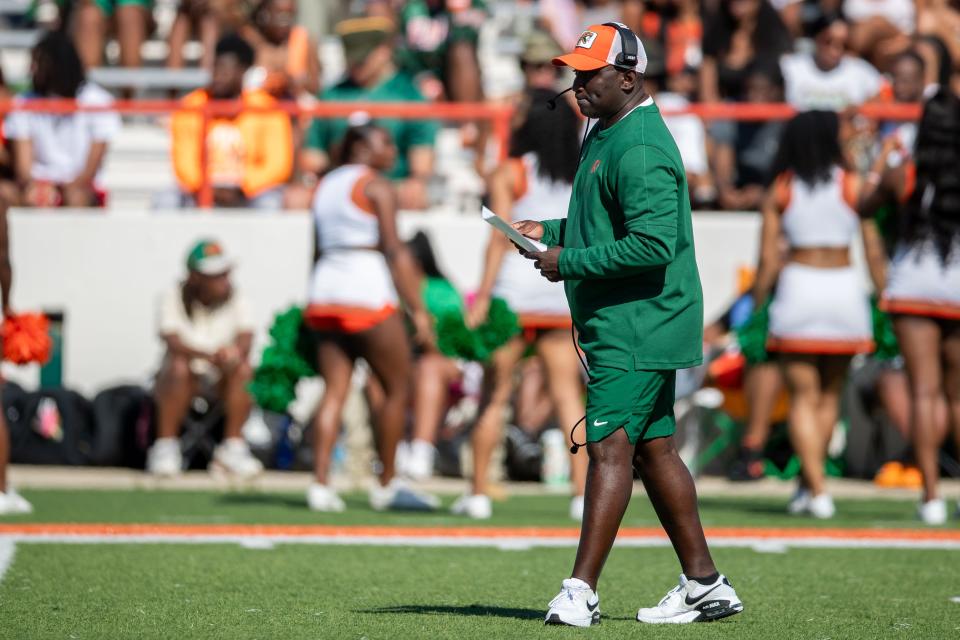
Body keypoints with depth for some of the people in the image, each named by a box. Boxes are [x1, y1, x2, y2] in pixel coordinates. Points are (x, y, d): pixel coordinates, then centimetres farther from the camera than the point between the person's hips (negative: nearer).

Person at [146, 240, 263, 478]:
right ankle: (165, 448, -25)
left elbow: (246, 338, -18)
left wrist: (235, 353, -45)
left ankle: (232, 447, -18)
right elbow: (173, 342, -25)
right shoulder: (174, 299, -9)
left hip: (221, 379, 2)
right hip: (184, 382, -2)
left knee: (244, 369, -28)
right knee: (179, 367, -34)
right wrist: (210, 356, -44)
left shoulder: (235, 300, -2)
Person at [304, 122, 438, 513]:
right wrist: (418, 309, -11)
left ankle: (320, 483, -8)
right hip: (367, 291, -7)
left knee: (335, 390, 3)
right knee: (397, 389, 5)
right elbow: (394, 251, -11)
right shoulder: (376, 185, -4)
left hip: (324, 290, 7)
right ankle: (386, 485, 8)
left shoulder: (326, 185, 18)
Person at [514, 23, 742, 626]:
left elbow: (653, 243, -27)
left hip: (635, 327, -11)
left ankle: (581, 592, -15)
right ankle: (704, 584, 19)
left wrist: (568, 262, -20)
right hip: (632, 325, 11)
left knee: (610, 446, -13)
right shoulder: (606, 134, 15)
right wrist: (550, 231, 12)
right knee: (654, 449, 13)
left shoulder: (640, 148, -19)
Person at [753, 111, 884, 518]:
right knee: (829, 396, 15)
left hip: (798, 286, -1)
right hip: (844, 287, 1)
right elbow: (874, 251, -1)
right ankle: (808, 485, 20)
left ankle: (817, 490, -11)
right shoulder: (852, 186, 2)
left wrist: (756, 308, 7)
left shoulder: (780, 192, 3)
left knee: (803, 396, 2)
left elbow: (768, 260, 0)